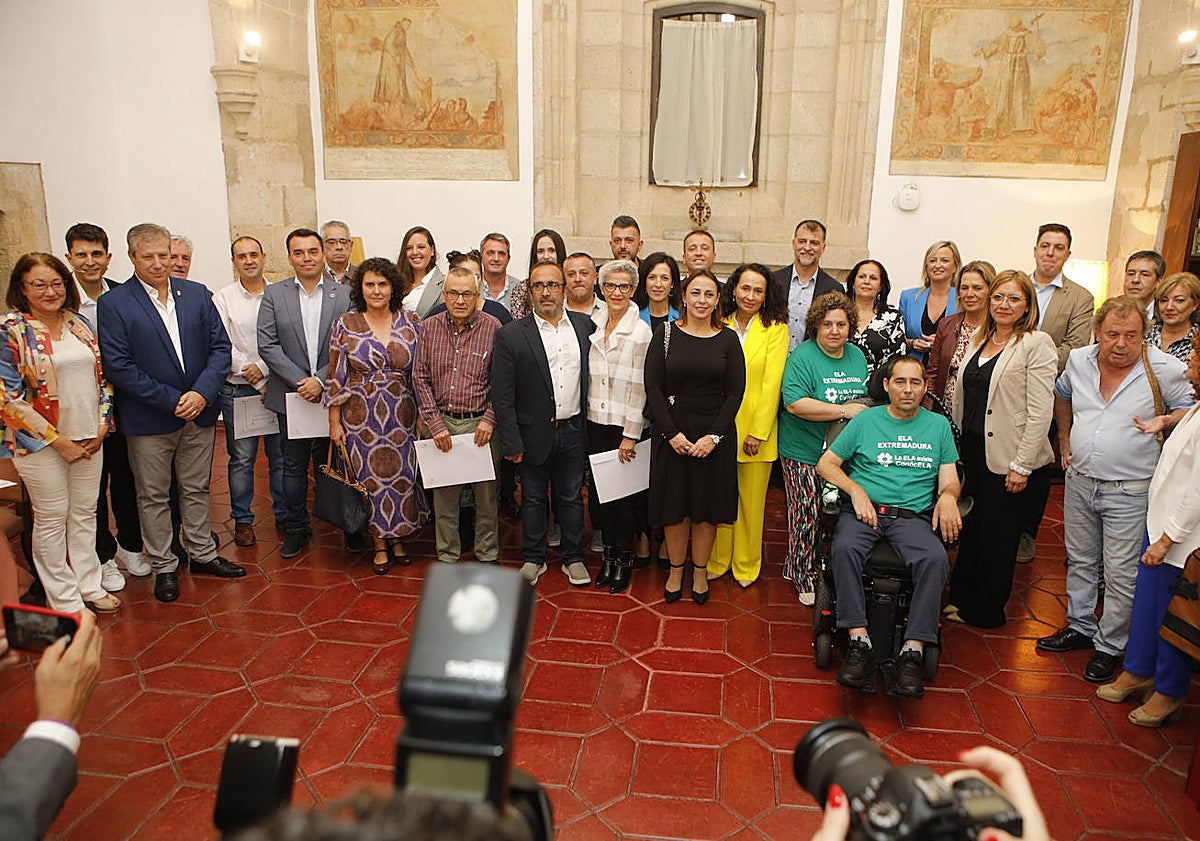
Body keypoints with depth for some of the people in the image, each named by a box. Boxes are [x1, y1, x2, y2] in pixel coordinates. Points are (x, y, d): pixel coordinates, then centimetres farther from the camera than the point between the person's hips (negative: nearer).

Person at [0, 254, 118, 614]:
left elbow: (102, 377, 12)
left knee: (85, 513, 13)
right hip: (41, 443, -4)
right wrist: (57, 440, -15)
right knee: (52, 519, 7)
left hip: (89, 440, 5)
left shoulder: (80, 325, 6)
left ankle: (89, 586, 27)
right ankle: (65, 601, 19)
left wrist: (102, 426, 0)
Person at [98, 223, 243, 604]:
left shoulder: (198, 294, 3)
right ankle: (164, 567, 24)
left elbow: (220, 345, 1)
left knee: (196, 489, 16)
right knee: (153, 496, 9)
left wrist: (202, 392, -13)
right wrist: (172, 400, -16)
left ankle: (202, 554, 31)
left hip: (199, 412, 3)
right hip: (148, 420, -3)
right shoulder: (113, 304, -7)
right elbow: (118, 367, -12)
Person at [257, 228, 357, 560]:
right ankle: (297, 528, 26)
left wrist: (321, 380, -14)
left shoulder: (345, 294, 0)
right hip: (290, 395, 2)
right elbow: (267, 345, -4)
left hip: (333, 394, -1)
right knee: (294, 466, 11)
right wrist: (300, 381, -13)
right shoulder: (274, 294, 3)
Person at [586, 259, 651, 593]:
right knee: (599, 487, 10)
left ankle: (624, 557, 20)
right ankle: (608, 554, 25)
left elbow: (639, 386, -11)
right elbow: (588, 375, 11)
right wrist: (585, 415, 6)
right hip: (595, 422, 5)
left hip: (624, 426, -5)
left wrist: (631, 434, -13)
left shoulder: (640, 331, -9)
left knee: (624, 489, 4)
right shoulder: (593, 324, 6)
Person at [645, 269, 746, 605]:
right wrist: (672, 433, -12)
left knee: (707, 505, 8)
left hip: (715, 435, 1)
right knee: (674, 504, 7)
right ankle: (675, 571, 25)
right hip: (672, 432, 0)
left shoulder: (728, 339, 2)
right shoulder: (666, 334, 0)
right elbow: (653, 387, -4)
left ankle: (700, 572, 25)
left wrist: (714, 436, -10)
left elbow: (735, 392, -1)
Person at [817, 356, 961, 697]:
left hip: (913, 516, 1)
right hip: (863, 510, 0)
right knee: (845, 548, -34)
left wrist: (948, 496, -12)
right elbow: (826, 464, 10)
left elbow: (950, 478, 13)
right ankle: (859, 642, -31)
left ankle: (913, 650, -28)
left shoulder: (938, 425, 17)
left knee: (936, 559, -31)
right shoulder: (866, 420, 13)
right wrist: (856, 490, -6)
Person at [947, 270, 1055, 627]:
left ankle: (986, 610, 23)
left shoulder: (1037, 344, -10)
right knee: (969, 527, 16)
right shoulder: (979, 340, 11)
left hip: (1005, 456, -6)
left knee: (997, 534, 7)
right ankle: (961, 598, 31)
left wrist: (1022, 465, -17)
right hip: (971, 450, 6)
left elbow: (1041, 411, -15)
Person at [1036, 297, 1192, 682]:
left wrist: (1165, 421, -18)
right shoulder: (1079, 360, 1)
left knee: (1121, 575, 1)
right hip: (1079, 481, 5)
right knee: (1080, 562, 18)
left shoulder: (1165, 369, -12)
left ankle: (1110, 645, 18)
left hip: (1129, 491, -4)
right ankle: (1080, 626, 35)